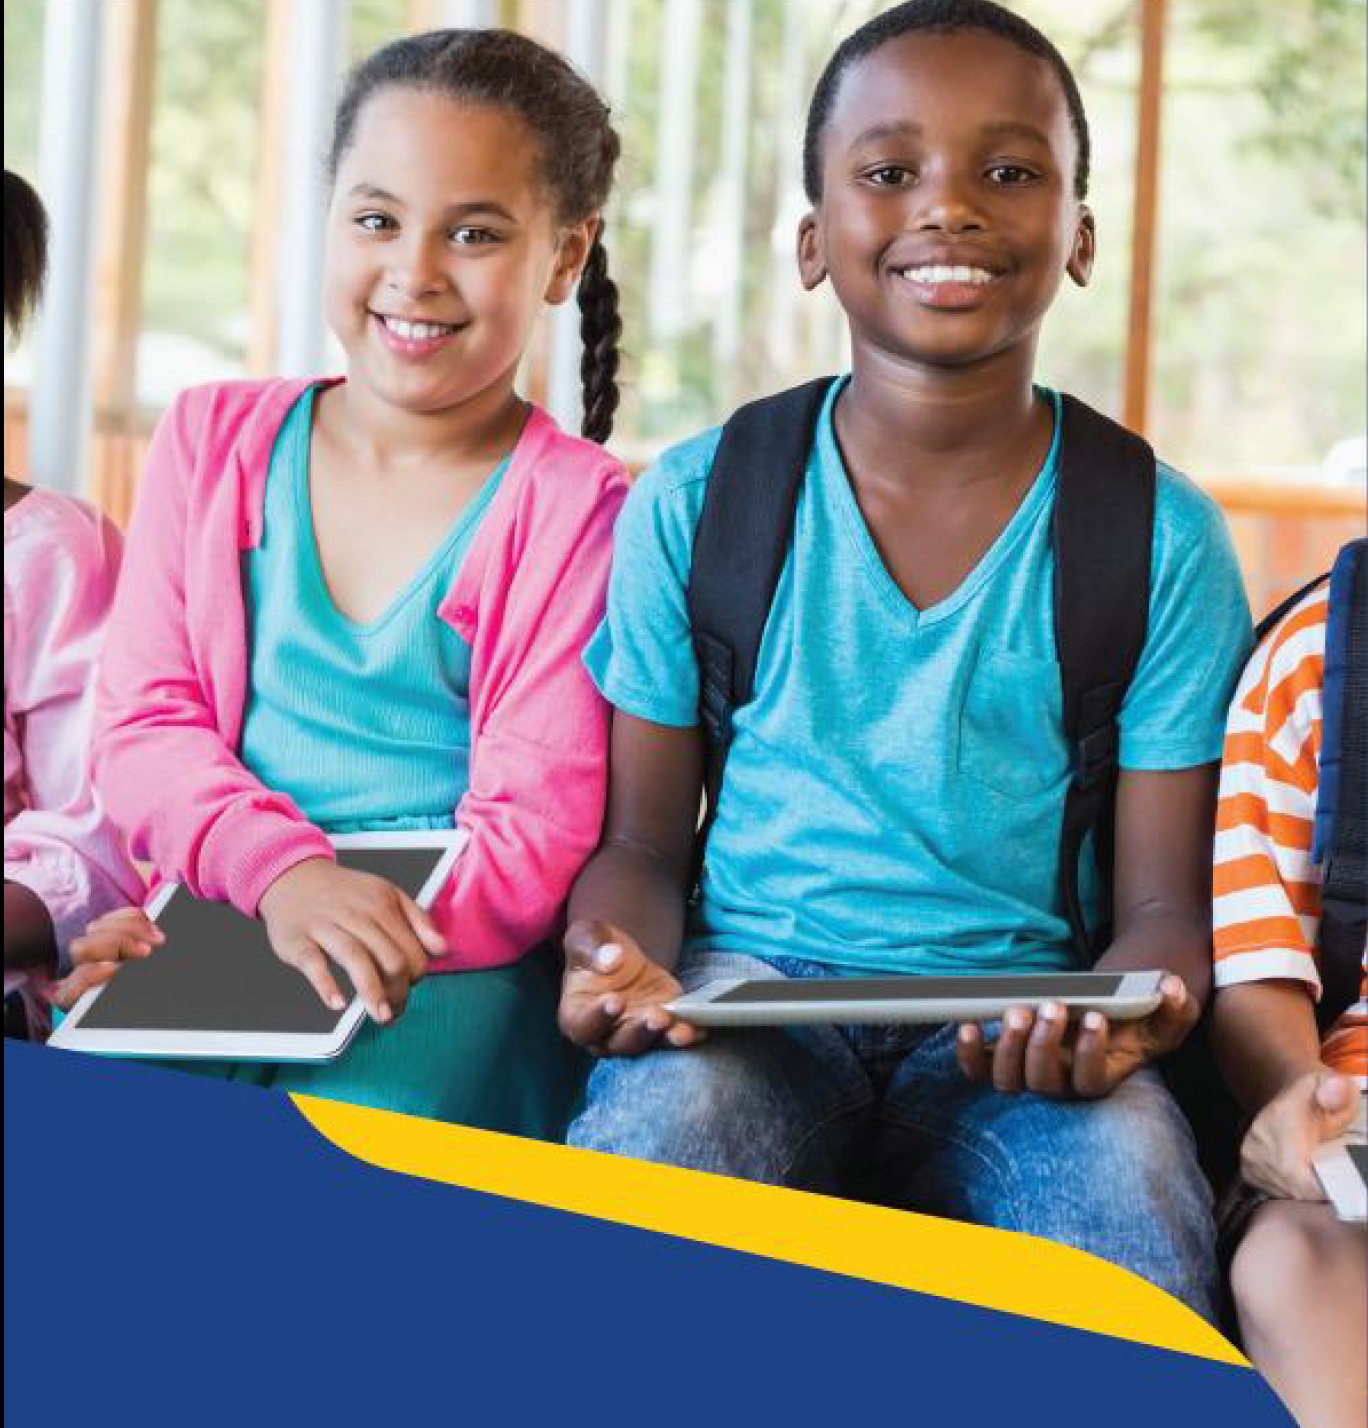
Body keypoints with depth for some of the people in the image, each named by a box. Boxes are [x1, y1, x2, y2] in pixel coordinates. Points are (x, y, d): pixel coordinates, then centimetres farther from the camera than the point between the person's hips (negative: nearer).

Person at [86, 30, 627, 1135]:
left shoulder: (578, 509, 0)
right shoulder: (216, 442, 12)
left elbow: (535, 835, -6)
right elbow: (142, 723, 3)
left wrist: (369, 936, -24)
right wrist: (281, 870, -18)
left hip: (457, 964, -3)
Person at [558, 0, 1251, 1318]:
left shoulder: (1159, 541, 3)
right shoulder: (692, 507, 4)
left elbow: (1163, 901, 4)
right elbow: (638, 840, 9)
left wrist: (1128, 1012, -21)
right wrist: (617, 963, -15)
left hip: (1015, 1034, 0)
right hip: (751, 986, 0)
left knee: (1133, 1196, -33)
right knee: (664, 1124, -35)